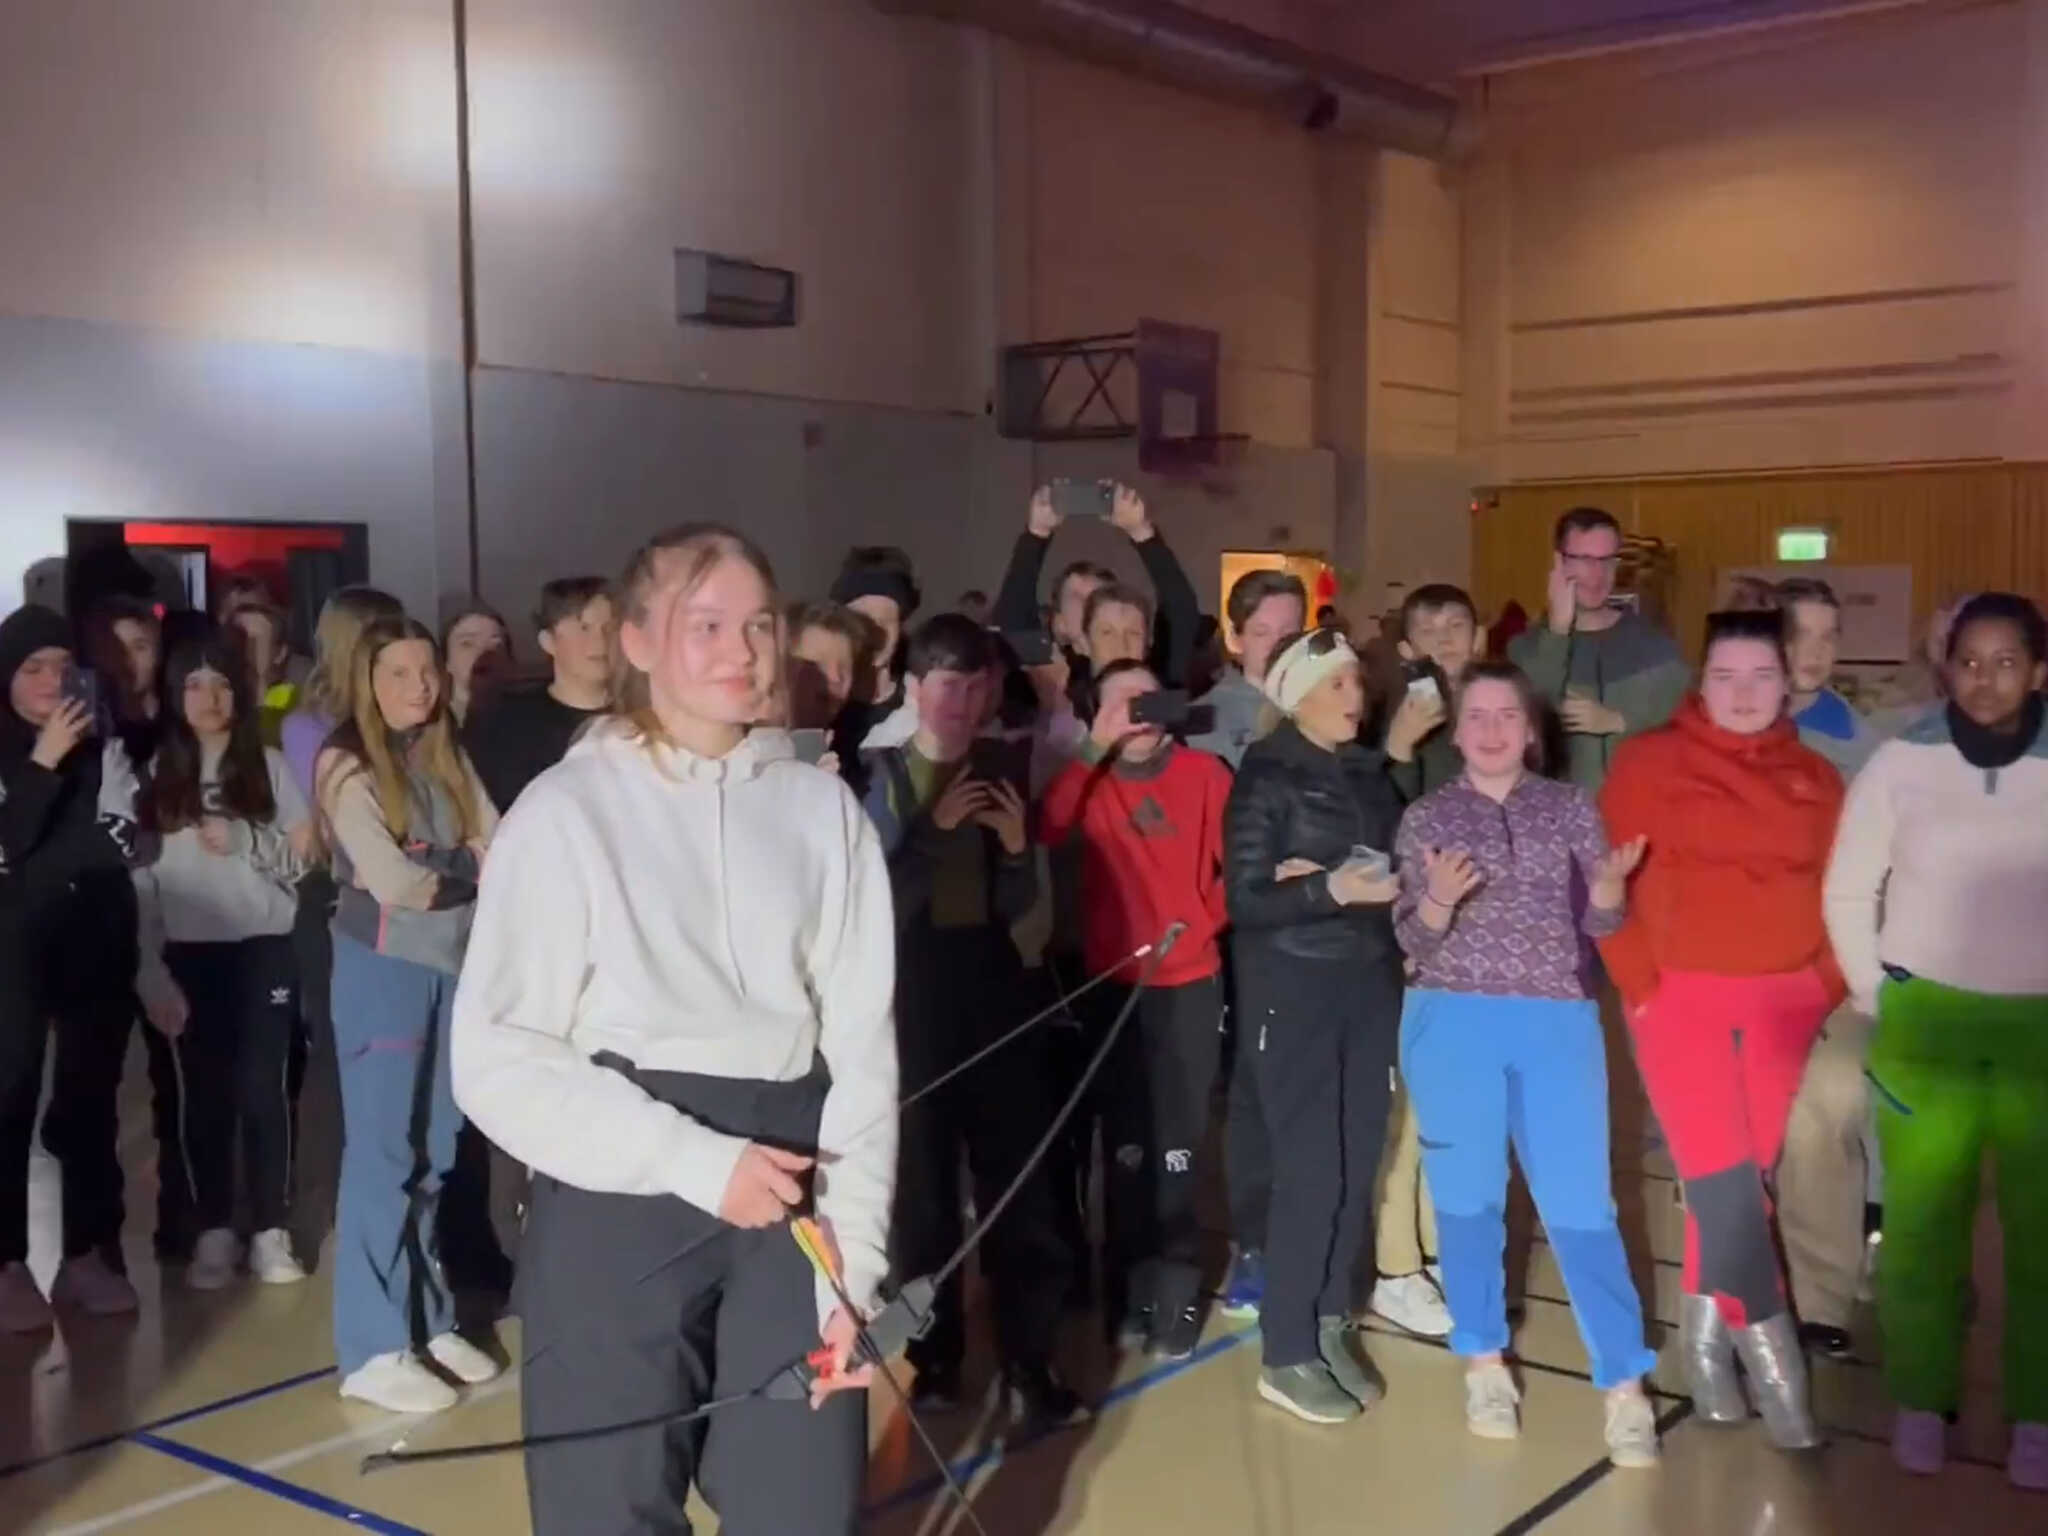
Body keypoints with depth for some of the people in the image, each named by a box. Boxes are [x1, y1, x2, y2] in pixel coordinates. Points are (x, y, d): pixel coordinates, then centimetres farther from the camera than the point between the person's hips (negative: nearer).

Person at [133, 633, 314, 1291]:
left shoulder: (270, 767, 4)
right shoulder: (154, 775, 4)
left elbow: (301, 857, 2)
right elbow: (139, 882, 0)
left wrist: (244, 841, -16)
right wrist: (152, 972, -6)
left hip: (263, 951, -1)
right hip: (189, 957, 1)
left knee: (263, 1089, -1)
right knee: (202, 1092, 4)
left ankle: (271, 1233, 6)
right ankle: (214, 1232, 13)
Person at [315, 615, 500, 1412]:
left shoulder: (448, 758, 9)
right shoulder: (346, 765, -7)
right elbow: (390, 882, -15)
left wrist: (434, 873, -10)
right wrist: (463, 870, -2)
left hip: (457, 965, 5)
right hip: (385, 969, -5)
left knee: (435, 1150, 11)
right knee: (382, 1152, -1)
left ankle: (429, 1319, 22)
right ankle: (373, 1347, 5)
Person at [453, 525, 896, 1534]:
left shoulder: (823, 809, 5)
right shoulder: (567, 811, -3)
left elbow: (861, 1049, 2)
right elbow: (500, 1062, -7)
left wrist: (852, 1264, -6)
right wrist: (697, 1161, -15)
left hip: (789, 1197, 3)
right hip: (620, 1200, -2)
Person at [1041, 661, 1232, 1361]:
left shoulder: (1204, 772, 2)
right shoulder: (1089, 778, 3)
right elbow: (1046, 830, -17)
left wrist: (1201, 926, -7)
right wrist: (1096, 747, -18)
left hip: (1191, 981, -1)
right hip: (1114, 981, 1)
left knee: (1177, 1137, 2)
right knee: (1125, 1136, 9)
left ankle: (1174, 1286, 13)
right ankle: (1133, 1284, 21)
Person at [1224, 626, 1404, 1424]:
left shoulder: (1369, 771, 11)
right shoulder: (1265, 779, -6)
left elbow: (1400, 860, 4)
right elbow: (1245, 901, -10)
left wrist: (1329, 877, -13)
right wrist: (1330, 890, -23)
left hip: (1370, 983, 6)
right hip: (1294, 990, -5)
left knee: (1358, 1163, 6)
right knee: (1309, 1170, -4)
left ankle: (1330, 1326, 20)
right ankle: (1287, 1355, 7)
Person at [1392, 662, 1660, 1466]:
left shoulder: (1570, 807, 8)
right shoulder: (1425, 818, 5)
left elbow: (1599, 924, 6)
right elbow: (1415, 942, 0)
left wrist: (1609, 882, -16)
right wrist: (1439, 900, -21)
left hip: (1559, 1022, 0)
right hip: (1453, 1022, 0)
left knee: (1580, 1201, -3)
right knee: (1469, 1195, 6)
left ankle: (1623, 1385, 3)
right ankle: (1485, 1364, 20)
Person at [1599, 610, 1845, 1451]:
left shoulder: (1815, 777, 11)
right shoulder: (1649, 762, -1)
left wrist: (1827, 985, 3)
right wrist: (1639, 982, -9)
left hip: (1783, 1002, 4)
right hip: (1681, 995, -3)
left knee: (1743, 1175, 6)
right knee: (1723, 1179, -10)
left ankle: (1708, 1327, 21)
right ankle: (1771, 1353, -1)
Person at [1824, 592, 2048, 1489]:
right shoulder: (1901, 763, -3)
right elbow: (1847, 894, 4)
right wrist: (1875, 1000, 3)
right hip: (1924, 1022, 0)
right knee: (1923, 1222, 3)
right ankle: (1922, 1401, 17)